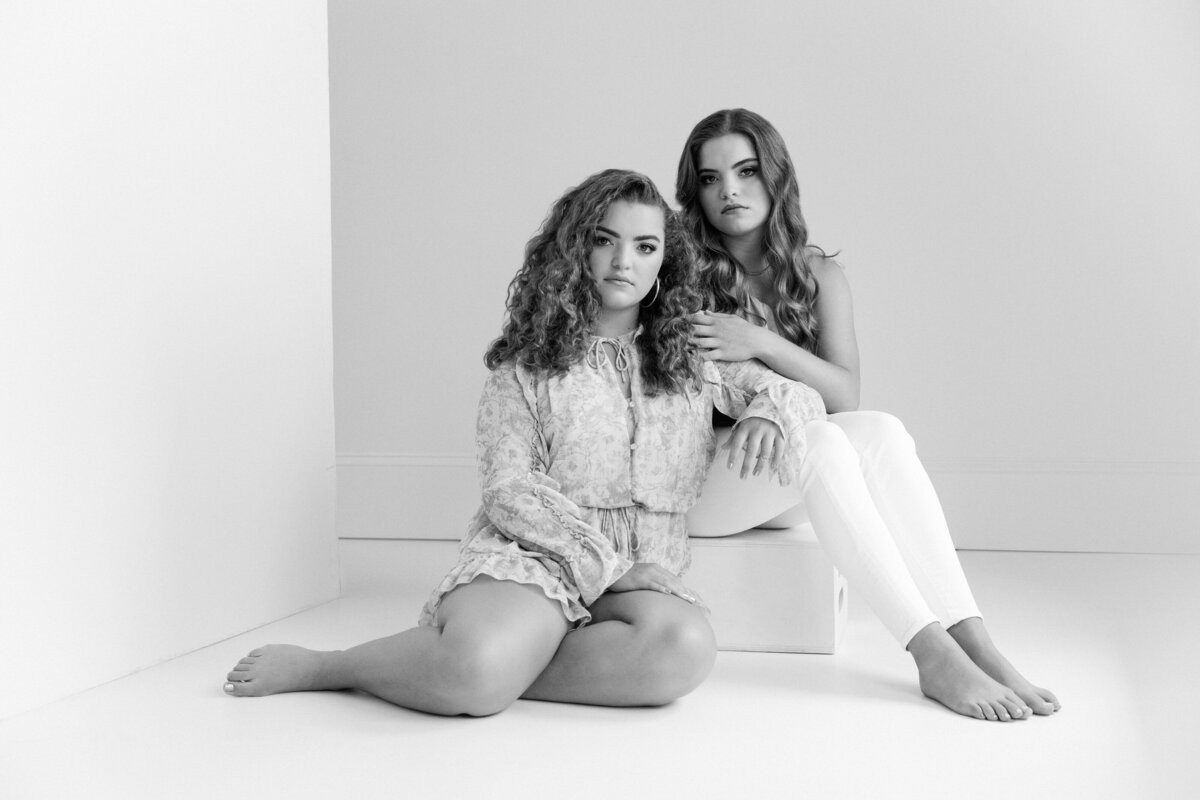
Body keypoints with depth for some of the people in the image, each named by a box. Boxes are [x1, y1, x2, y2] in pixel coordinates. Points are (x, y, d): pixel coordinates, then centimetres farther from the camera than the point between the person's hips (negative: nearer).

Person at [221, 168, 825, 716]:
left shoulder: (690, 361, 17)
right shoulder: (529, 361, 8)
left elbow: (798, 395, 20)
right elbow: (509, 488, -1)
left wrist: (769, 413, -6)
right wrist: (603, 563, -13)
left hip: (644, 575, 3)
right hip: (531, 552, -3)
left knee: (686, 648, -35)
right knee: (478, 669, -37)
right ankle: (316, 667, -8)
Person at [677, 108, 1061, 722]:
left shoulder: (818, 276, 5)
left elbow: (844, 395, -7)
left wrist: (761, 342, -22)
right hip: (692, 478, -3)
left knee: (879, 430, -28)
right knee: (821, 442, -33)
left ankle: (970, 638, -36)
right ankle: (932, 652, -37)